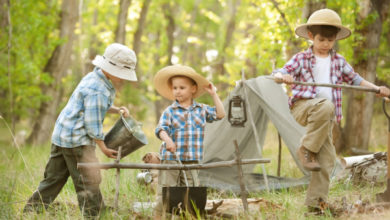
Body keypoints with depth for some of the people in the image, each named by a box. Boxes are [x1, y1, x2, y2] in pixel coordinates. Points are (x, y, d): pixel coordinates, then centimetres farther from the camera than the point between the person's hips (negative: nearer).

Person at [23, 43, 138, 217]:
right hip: (77, 139, -10)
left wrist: (117, 110, 11)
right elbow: (92, 124, -19)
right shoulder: (98, 90, -20)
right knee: (90, 180, -6)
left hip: (61, 135, 10)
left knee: (53, 178, 14)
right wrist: (104, 148, -9)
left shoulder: (94, 77, 11)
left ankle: (29, 212, 19)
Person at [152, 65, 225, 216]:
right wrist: (167, 139, -32)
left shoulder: (202, 110, 11)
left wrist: (213, 94, 8)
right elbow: (161, 129, -10)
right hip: (171, 159, -2)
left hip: (192, 160, 2)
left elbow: (220, 114, 9)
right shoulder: (170, 111, 0)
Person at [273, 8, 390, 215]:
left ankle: (315, 202, 2)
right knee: (325, 106, -39)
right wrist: (282, 77, -31)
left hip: (325, 115, 5)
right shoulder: (301, 59, 2)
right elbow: (279, 73, -7)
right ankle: (306, 149, -24)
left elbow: (355, 79, 22)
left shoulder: (338, 62, 14)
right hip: (302, 106, -5)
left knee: (327, 158, -4)